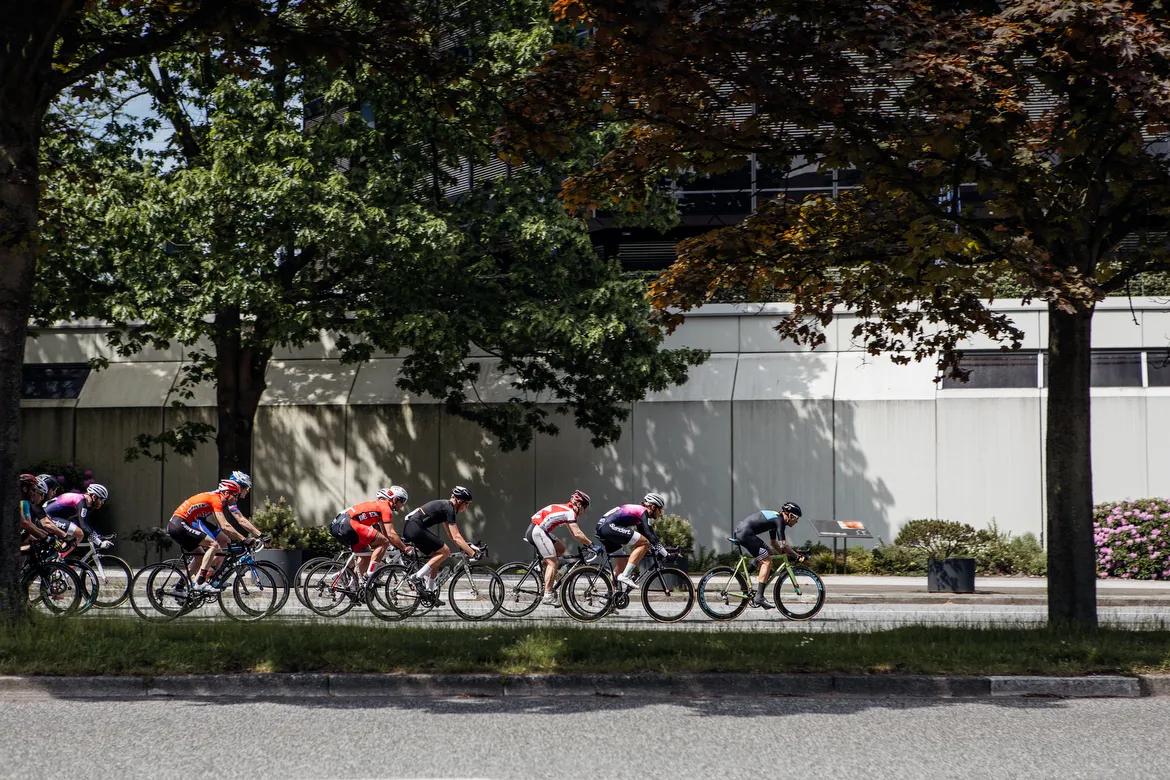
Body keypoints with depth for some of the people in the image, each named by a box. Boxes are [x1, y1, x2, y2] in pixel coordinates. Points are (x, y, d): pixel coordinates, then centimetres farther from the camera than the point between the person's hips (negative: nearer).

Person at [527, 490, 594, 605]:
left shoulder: (565, 509, 21)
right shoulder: (570, 512, -7)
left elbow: (574, 533, 27)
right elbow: (577, 534, -15)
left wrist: (586, 544, 22)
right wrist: (591, 545, -8)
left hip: (534, 530, 10)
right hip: (537, 531, -10)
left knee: (561, 548, 19)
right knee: (553, 563, -9)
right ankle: (547, 596, -11)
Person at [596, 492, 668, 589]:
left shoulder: (637, 510, 26)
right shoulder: (643, 511, -2)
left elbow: (643, 534, 32)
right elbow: (649, 533, -13)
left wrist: (656, 550, 30)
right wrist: (665, 554, -12)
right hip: (610, 526, -11)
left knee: (621, 565, 17)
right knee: (644, 543, -11)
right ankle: (625, 576, -14)